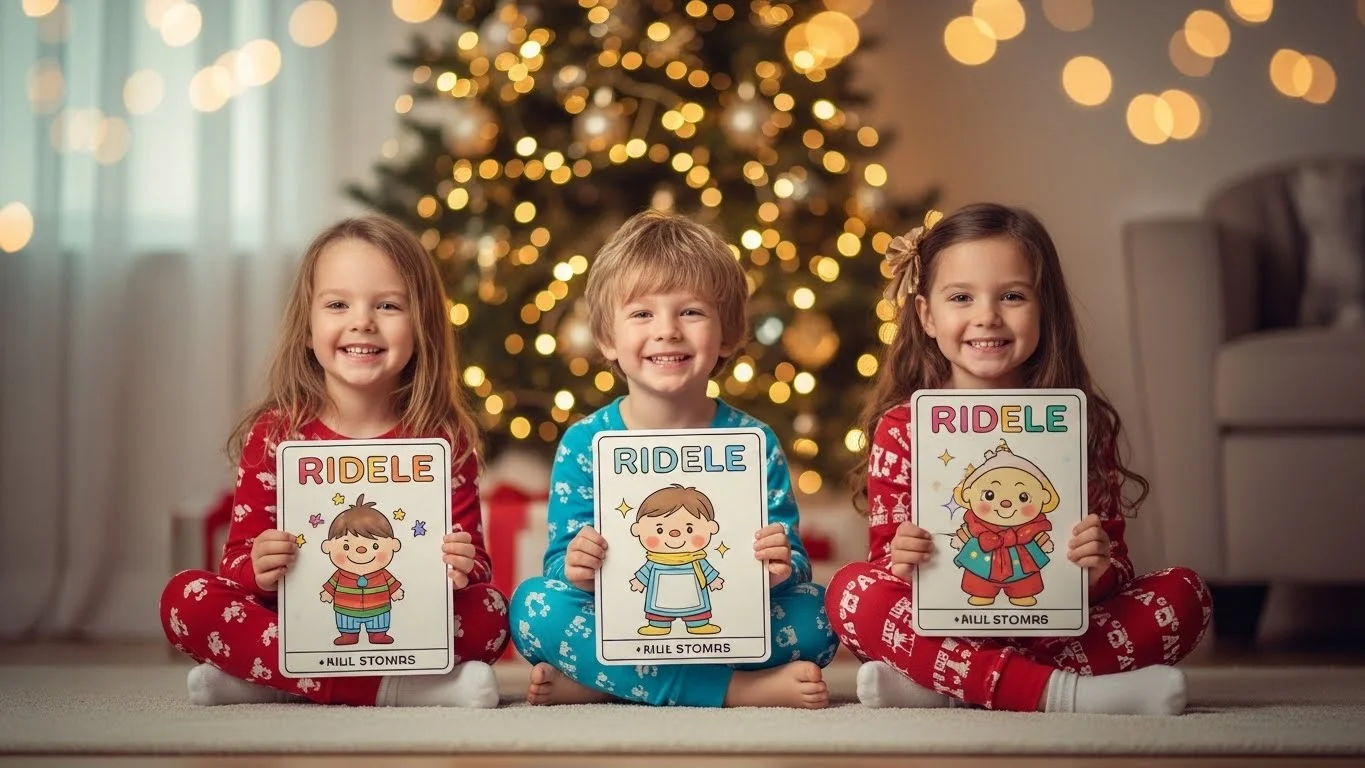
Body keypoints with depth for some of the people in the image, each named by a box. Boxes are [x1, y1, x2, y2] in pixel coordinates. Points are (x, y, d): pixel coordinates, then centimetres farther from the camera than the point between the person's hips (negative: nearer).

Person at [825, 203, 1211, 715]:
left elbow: (1115, 570, 4)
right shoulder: (903, 428, 1)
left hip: (1054, 629, 2)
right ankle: (1058, 692, -32)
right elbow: (885, 554, 1)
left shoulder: (1079, 425, 5)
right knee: (852, 589, -27)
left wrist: (1099, 567, -20)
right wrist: (899, 561, -23)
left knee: (1184, 593, -18)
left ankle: (943, 688, -26)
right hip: (941, 627, -2)